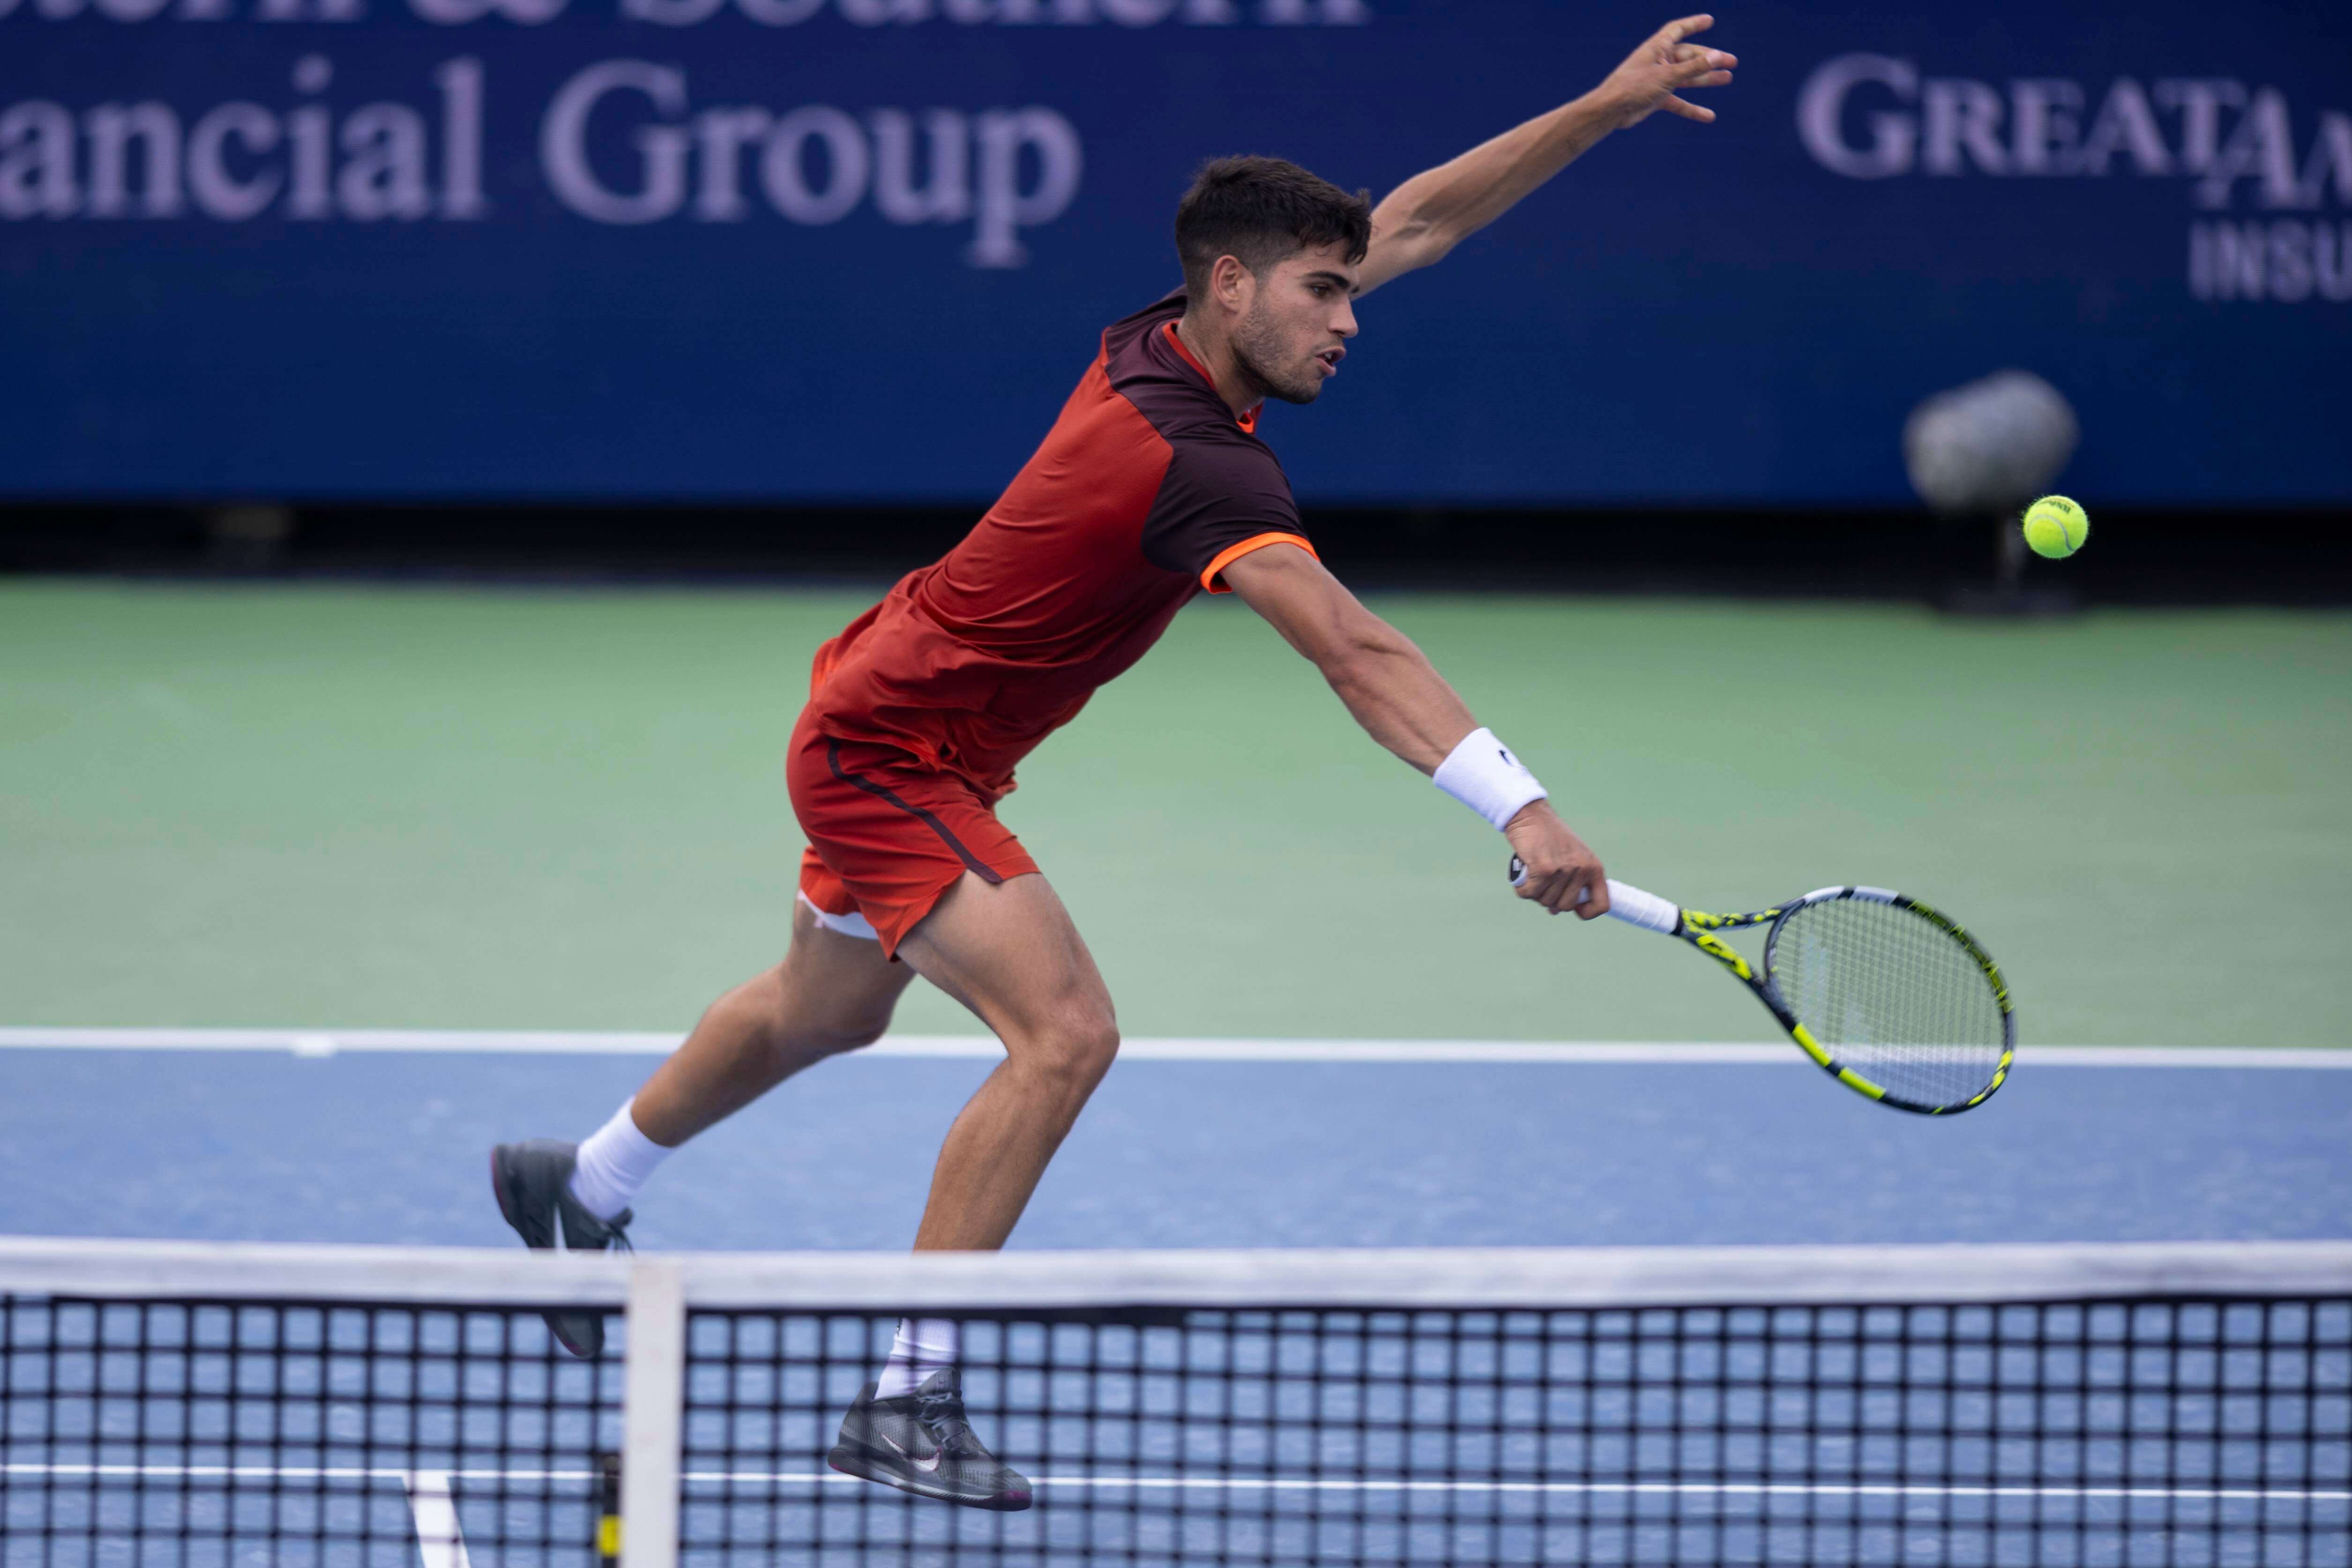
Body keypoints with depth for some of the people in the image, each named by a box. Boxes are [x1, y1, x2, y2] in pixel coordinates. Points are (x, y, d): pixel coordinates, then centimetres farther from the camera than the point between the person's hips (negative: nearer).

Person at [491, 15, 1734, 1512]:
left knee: (827, 1010, 30)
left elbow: (1416, 216, 2)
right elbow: (1356, 652, -45)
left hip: (883, 709, 10)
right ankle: (910, 1400, -17)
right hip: (889, 752, -10)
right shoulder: (1194, 464, -33)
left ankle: (583, 1186, 55)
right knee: (1064, 1030, -22)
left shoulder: (1168, 341, -8)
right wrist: (1519, 809, -53)